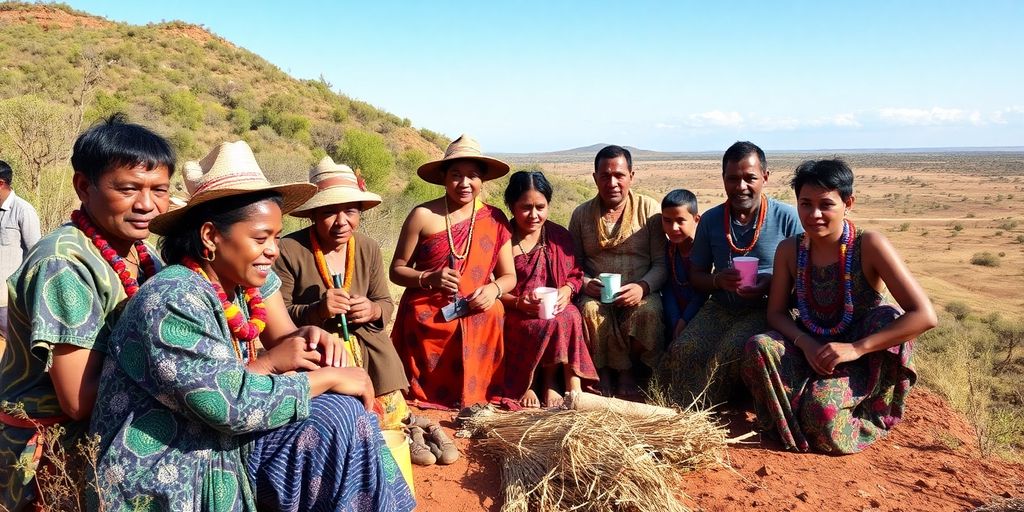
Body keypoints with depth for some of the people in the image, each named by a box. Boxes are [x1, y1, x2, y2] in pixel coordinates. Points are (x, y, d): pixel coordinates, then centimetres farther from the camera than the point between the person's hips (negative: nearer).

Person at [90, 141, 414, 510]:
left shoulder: (247, 281, 4)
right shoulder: (174, 301, -21)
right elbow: (232, 404, -26)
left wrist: (309, 338, -15)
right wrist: (318, 374, -19)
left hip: (221, 445, 8)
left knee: (344, 410, -8)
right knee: (337, 417, -16)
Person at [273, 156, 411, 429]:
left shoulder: (368, 248, 3)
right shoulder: (289, 250, -13)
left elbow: (385, 303, 11)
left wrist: (372, 311, -13)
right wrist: (316, 311, -27)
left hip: (370, 353, 4)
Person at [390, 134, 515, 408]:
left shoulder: (495, 220, 5)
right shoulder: (423, 216, -4)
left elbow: (509, 276, 11)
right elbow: (397, 270, 2)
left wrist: (494, 289, -11)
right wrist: (429, 279, -16)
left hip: (478, 322, 2)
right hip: (428, 322, -2)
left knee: (474, 393, 2)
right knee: (426, 396, 0)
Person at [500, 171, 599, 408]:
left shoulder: (559, 236, 9)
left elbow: (575, 274, 13)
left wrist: (567, 290, -10)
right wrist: (518, 302, -19)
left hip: (555, 308, 3)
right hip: (513, 314, -3)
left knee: (571, 316, -31)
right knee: (551, 325, -33)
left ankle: (549, 383, -17)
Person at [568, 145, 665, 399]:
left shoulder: (649, 209, 4)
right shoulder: (581, 214, 9)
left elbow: (661, 263, 0)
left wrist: (643, 287, -20)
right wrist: (586, 283, -13)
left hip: (640, 293, 0)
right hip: (597, 293, 1)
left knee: (648, 311, -34)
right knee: (590, 310, -34)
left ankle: (628, 371, -7)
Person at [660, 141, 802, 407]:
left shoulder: (786, 217, -3)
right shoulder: (710, 220, 7)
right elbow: (696, 275, 12)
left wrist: (772, 283, -19)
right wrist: (718, 280, -11)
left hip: (766, 308, -3)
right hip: (720, 308, 3)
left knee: (730, 352, -31)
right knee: (683, 351, -25)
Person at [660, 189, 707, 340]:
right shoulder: (666, 248, -1)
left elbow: (703, 292, -15)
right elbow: (668, 289, -5)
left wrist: (684, 321, -19)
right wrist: (674, 324, -15)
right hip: (676, 317, 4)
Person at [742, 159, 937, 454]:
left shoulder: (869, 246, -16)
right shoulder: (789, 250, -2)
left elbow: (925, 316, -20)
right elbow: (776, 313, 2)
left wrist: (856, 348, -25)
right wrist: (806, 343, -18)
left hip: (863, 362, -3)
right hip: (810, 353, 3)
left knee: (822, 404, -33)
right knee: (758, 347, -28)